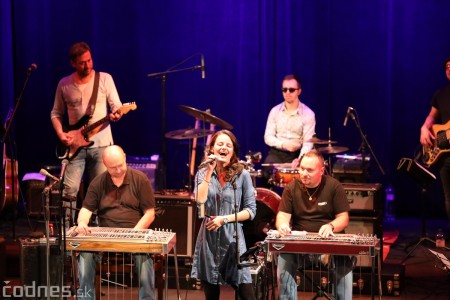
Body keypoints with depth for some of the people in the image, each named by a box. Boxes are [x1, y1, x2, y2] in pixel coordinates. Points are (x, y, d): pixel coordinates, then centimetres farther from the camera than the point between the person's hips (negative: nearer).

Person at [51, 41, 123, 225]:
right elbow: (56, 113, 12)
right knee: (70, 190, -6)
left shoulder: (104, 79, 0)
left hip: (101, 144, -1)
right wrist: (60, 134, -4)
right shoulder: (64, 84, 5)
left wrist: (116, 113, -24)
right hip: (75, 145, 1)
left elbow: (117, 105, 0)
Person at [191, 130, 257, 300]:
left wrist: (224, 219, -12)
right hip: (209, 238, 2)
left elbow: (251, 211, -3)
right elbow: (200, 200, -14)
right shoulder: (203, 174, 5)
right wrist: (210, 171, -12)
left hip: (233, 238, -2)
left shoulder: (242, 175, -1)